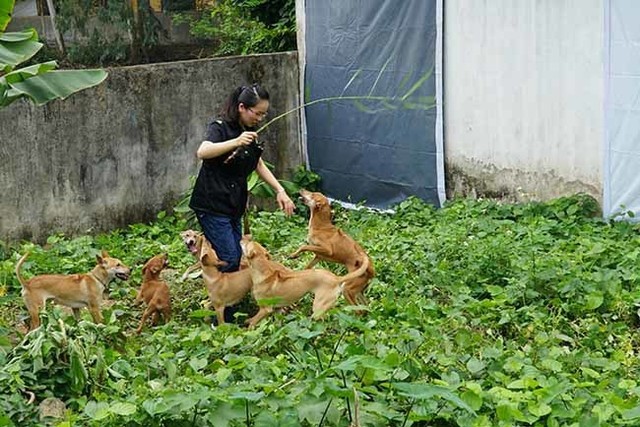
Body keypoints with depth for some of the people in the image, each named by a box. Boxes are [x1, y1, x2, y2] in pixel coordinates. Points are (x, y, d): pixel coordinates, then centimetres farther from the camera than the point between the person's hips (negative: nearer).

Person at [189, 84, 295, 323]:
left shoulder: (250, 132, 9)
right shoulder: (220, 128, -15)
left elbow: (258, 165, 23)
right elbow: (202, 152, -35)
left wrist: (279, 191, 13)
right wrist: (236, 142, -46)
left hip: (234, 207, 8)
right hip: (212, 206, -8)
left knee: (236, 261, 9)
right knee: (228, 260, -12)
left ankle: (231, 316, 19)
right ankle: (223, 321, -4)